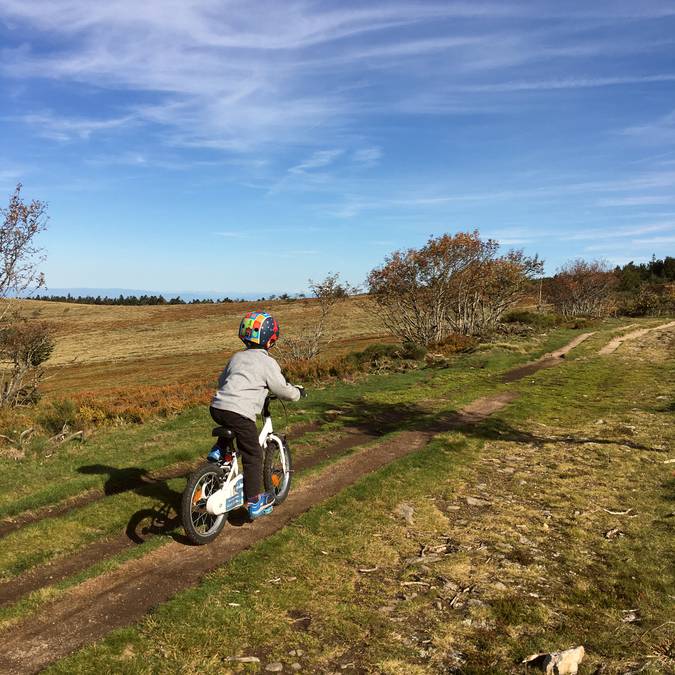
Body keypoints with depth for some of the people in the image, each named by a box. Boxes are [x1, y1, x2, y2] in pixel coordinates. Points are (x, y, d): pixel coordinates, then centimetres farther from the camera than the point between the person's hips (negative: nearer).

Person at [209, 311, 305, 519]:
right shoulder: (267, 362, 1)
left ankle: (218, 451, 20)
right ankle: (254, 502, 9)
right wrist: (298, 392, 23)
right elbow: (283, 391, 3)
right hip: (240, 412, -6)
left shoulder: (236, 357, 21)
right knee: (253, 455, 5)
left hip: (217, 407, 7)